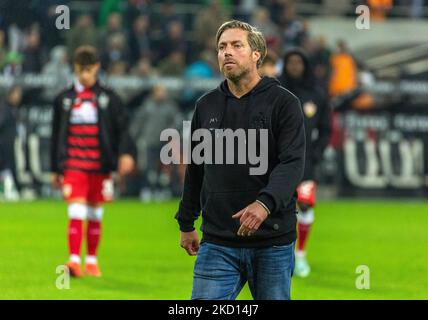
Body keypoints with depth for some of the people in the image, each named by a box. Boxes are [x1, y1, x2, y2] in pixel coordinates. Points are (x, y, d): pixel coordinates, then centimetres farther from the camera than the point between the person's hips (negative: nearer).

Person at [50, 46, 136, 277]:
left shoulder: (108, 98, 6)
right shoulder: (64, 99, 8)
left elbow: (122, 128, 2)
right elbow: (57, 135, 13)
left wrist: (126, 154, -16)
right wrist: (55, 169, 12)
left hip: (100, 166, 1)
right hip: (73, 165, -1)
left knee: (95, 216, 9)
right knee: (75, 213, -14)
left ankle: (92, 261, 20)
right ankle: (74, 260, -19)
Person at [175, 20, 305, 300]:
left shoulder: (283, 103, -3)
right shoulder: (207, 105, 12)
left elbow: (293, 162, -14)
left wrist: (265, 203, -31)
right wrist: (186, 223, 22)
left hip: (273, 242, -3)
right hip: (217, 243, 3)